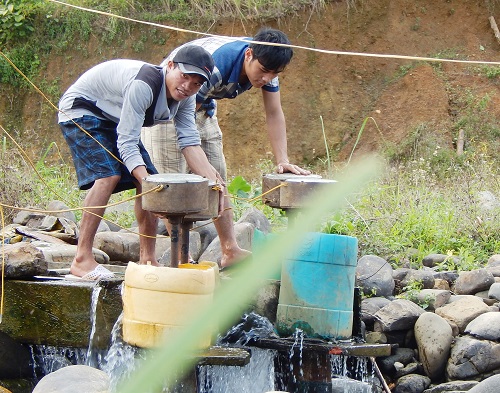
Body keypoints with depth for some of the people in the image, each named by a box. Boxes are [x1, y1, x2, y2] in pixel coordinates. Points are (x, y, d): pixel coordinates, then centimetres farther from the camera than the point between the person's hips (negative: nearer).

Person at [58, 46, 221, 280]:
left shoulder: (185, 99, -9)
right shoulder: (143, 85, -35)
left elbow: (189, 142, -14)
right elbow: (127, 142, -35)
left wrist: (212, 182, -27)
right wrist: (145, 178, -48)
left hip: (112, 120, 9)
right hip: (81, 110, -9)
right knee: (108, 175, -27)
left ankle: (147, 260, 8)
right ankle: (81, 261, -27)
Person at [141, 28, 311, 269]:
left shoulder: (266, 62, -16)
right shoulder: (216, 66, -39)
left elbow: (274, 114, -11)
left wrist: (282, 160, -22)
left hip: (204, 107, 8)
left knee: (218, 178, 4)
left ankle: (230, 251, 5)